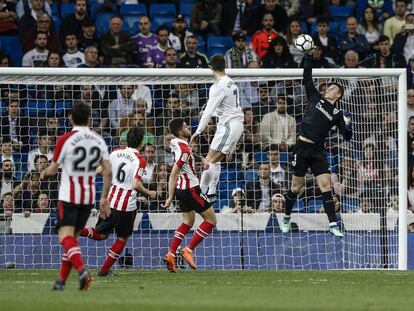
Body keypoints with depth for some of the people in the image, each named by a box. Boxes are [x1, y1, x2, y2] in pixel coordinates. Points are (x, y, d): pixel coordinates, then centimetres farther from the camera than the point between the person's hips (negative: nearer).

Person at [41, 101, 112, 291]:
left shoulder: (65, 140, -10)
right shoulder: (99, 141, 4)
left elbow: (53, 170, -2)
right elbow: (108, 172, 2)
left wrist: (44, 174, 21)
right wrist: (104, 198, 11)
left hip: (69, 195, -5)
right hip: (89, 196, 5)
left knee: (66, 236, -11)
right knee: (73, 237, 13)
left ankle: (82, 269, -35)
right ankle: (61, 281, 14)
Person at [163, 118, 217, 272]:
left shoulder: (176, 143, 3)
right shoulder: (184, 150, -23)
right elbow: (173, 175, -24)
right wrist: (170, 197, -23)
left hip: (182, 188, 9)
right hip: (190, 189, -9)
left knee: (188, 222, 19)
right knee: (211, 219, 1)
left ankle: (170, 254, 9)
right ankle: (189, 250, -3)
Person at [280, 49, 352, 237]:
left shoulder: (337, 114, 8)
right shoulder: (316, 98, 9)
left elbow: (347, 137, 7)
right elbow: (307, 78, 7)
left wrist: (348, 125, -14)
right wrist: (308, 56, 2)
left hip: (317, 151, 0)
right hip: (302, 147, 0)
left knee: (325, 186, -8)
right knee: (296, 187, 5)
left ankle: (333, 225, -8)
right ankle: (286, 219, 24)